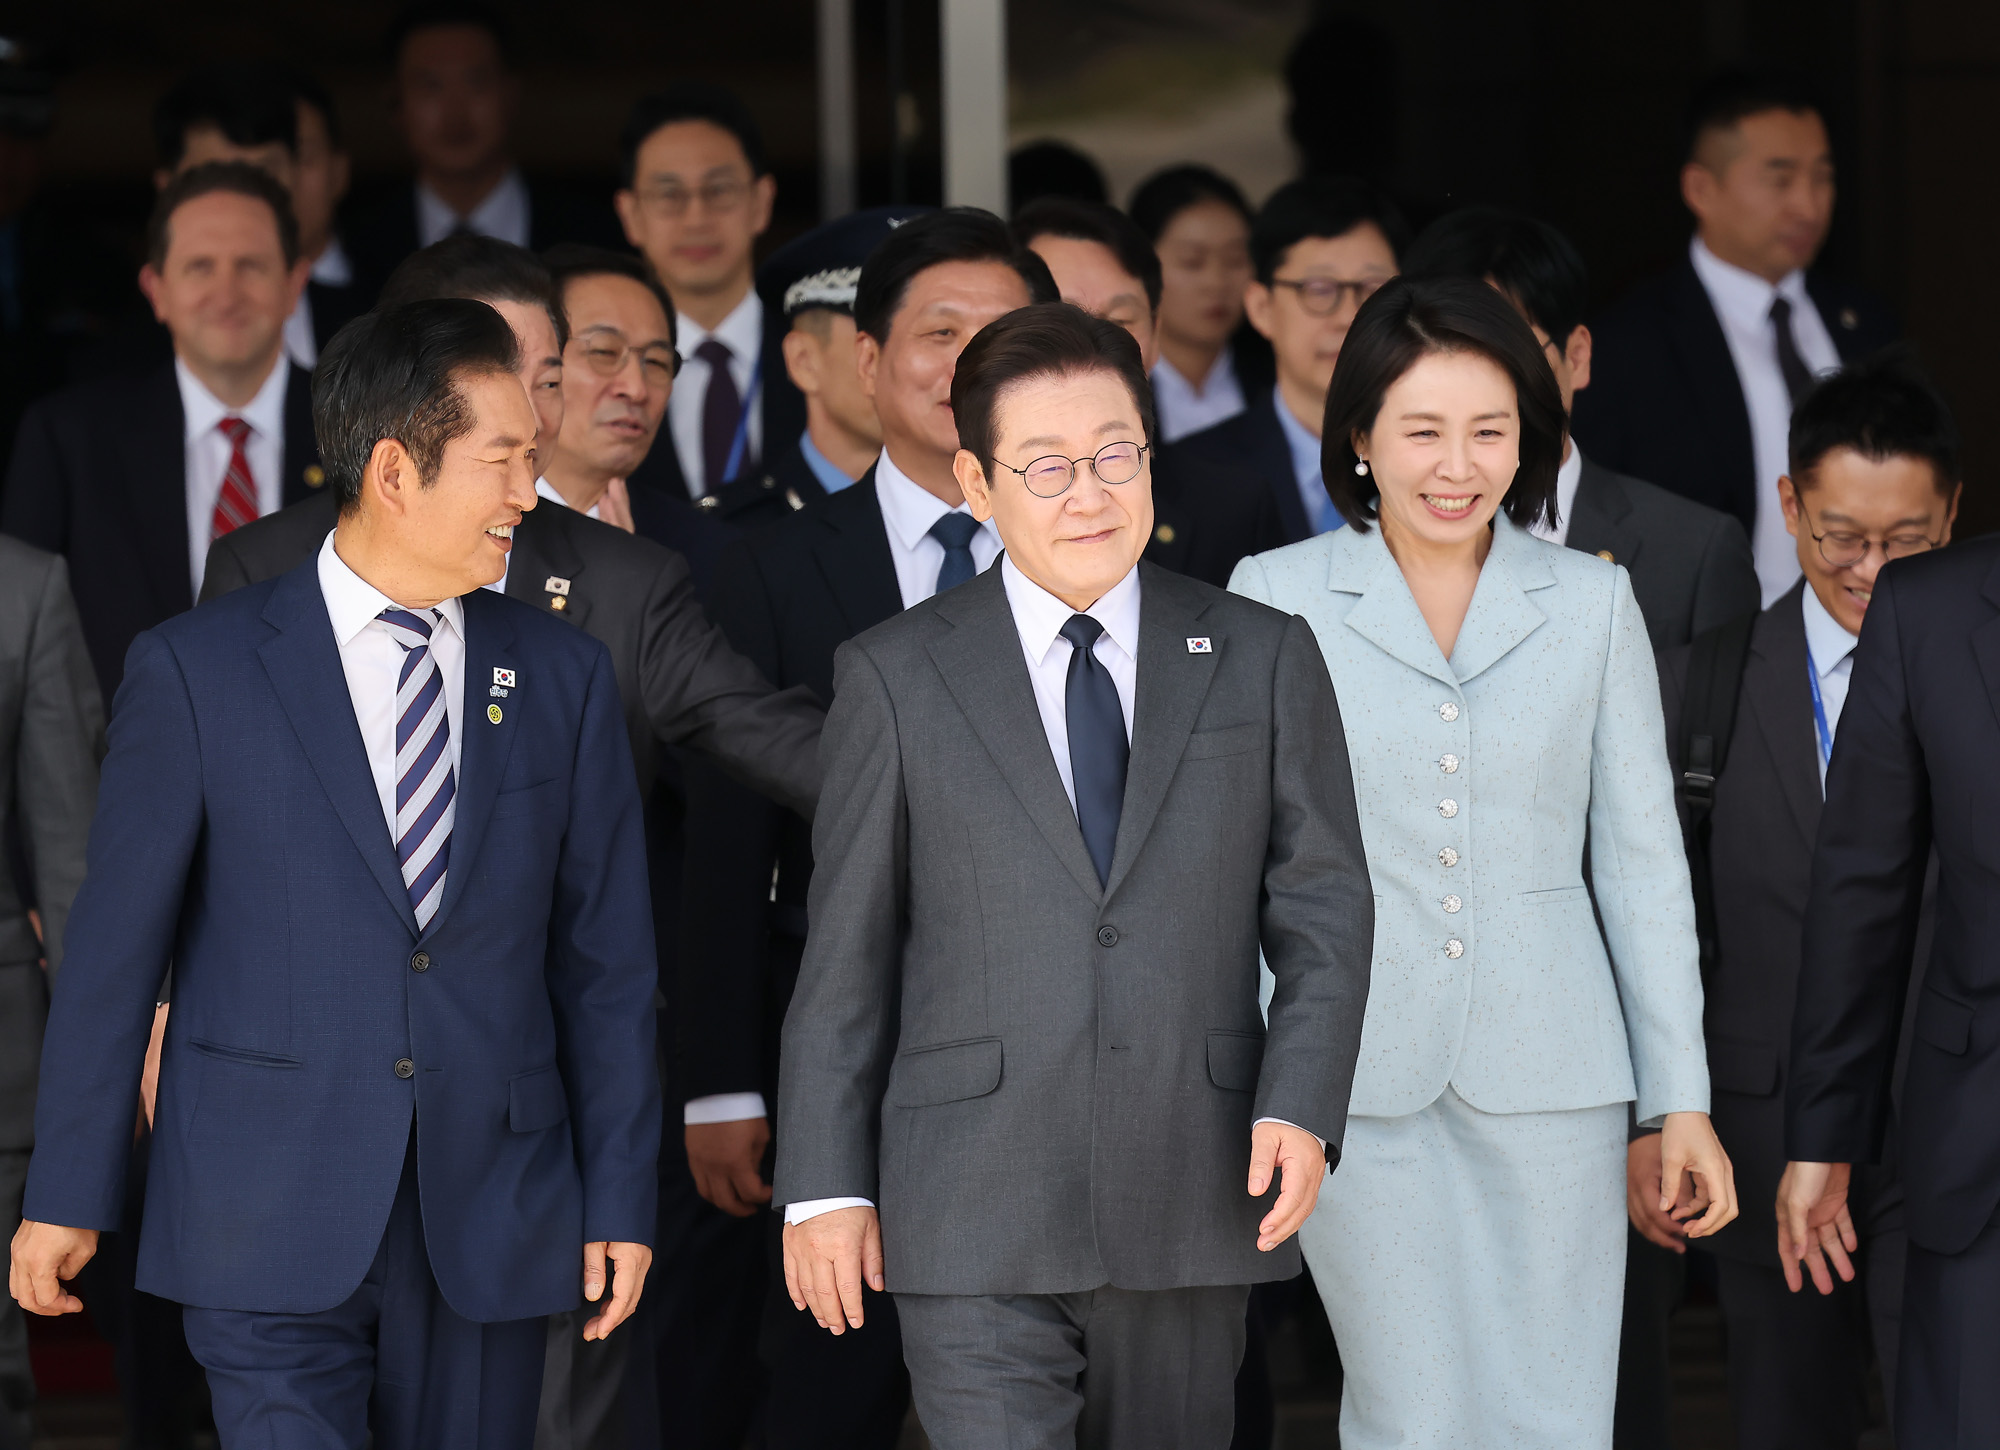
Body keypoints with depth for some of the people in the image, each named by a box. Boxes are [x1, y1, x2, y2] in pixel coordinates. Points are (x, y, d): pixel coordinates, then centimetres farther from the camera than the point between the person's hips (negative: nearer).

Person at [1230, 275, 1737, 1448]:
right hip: (1355, 1075, -1)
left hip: (1545, 1077, 1)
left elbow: (1641, 856, 9)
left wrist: (1683, 1099, 6)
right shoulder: (1275, 596, 2)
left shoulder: (1593, 604, 7)